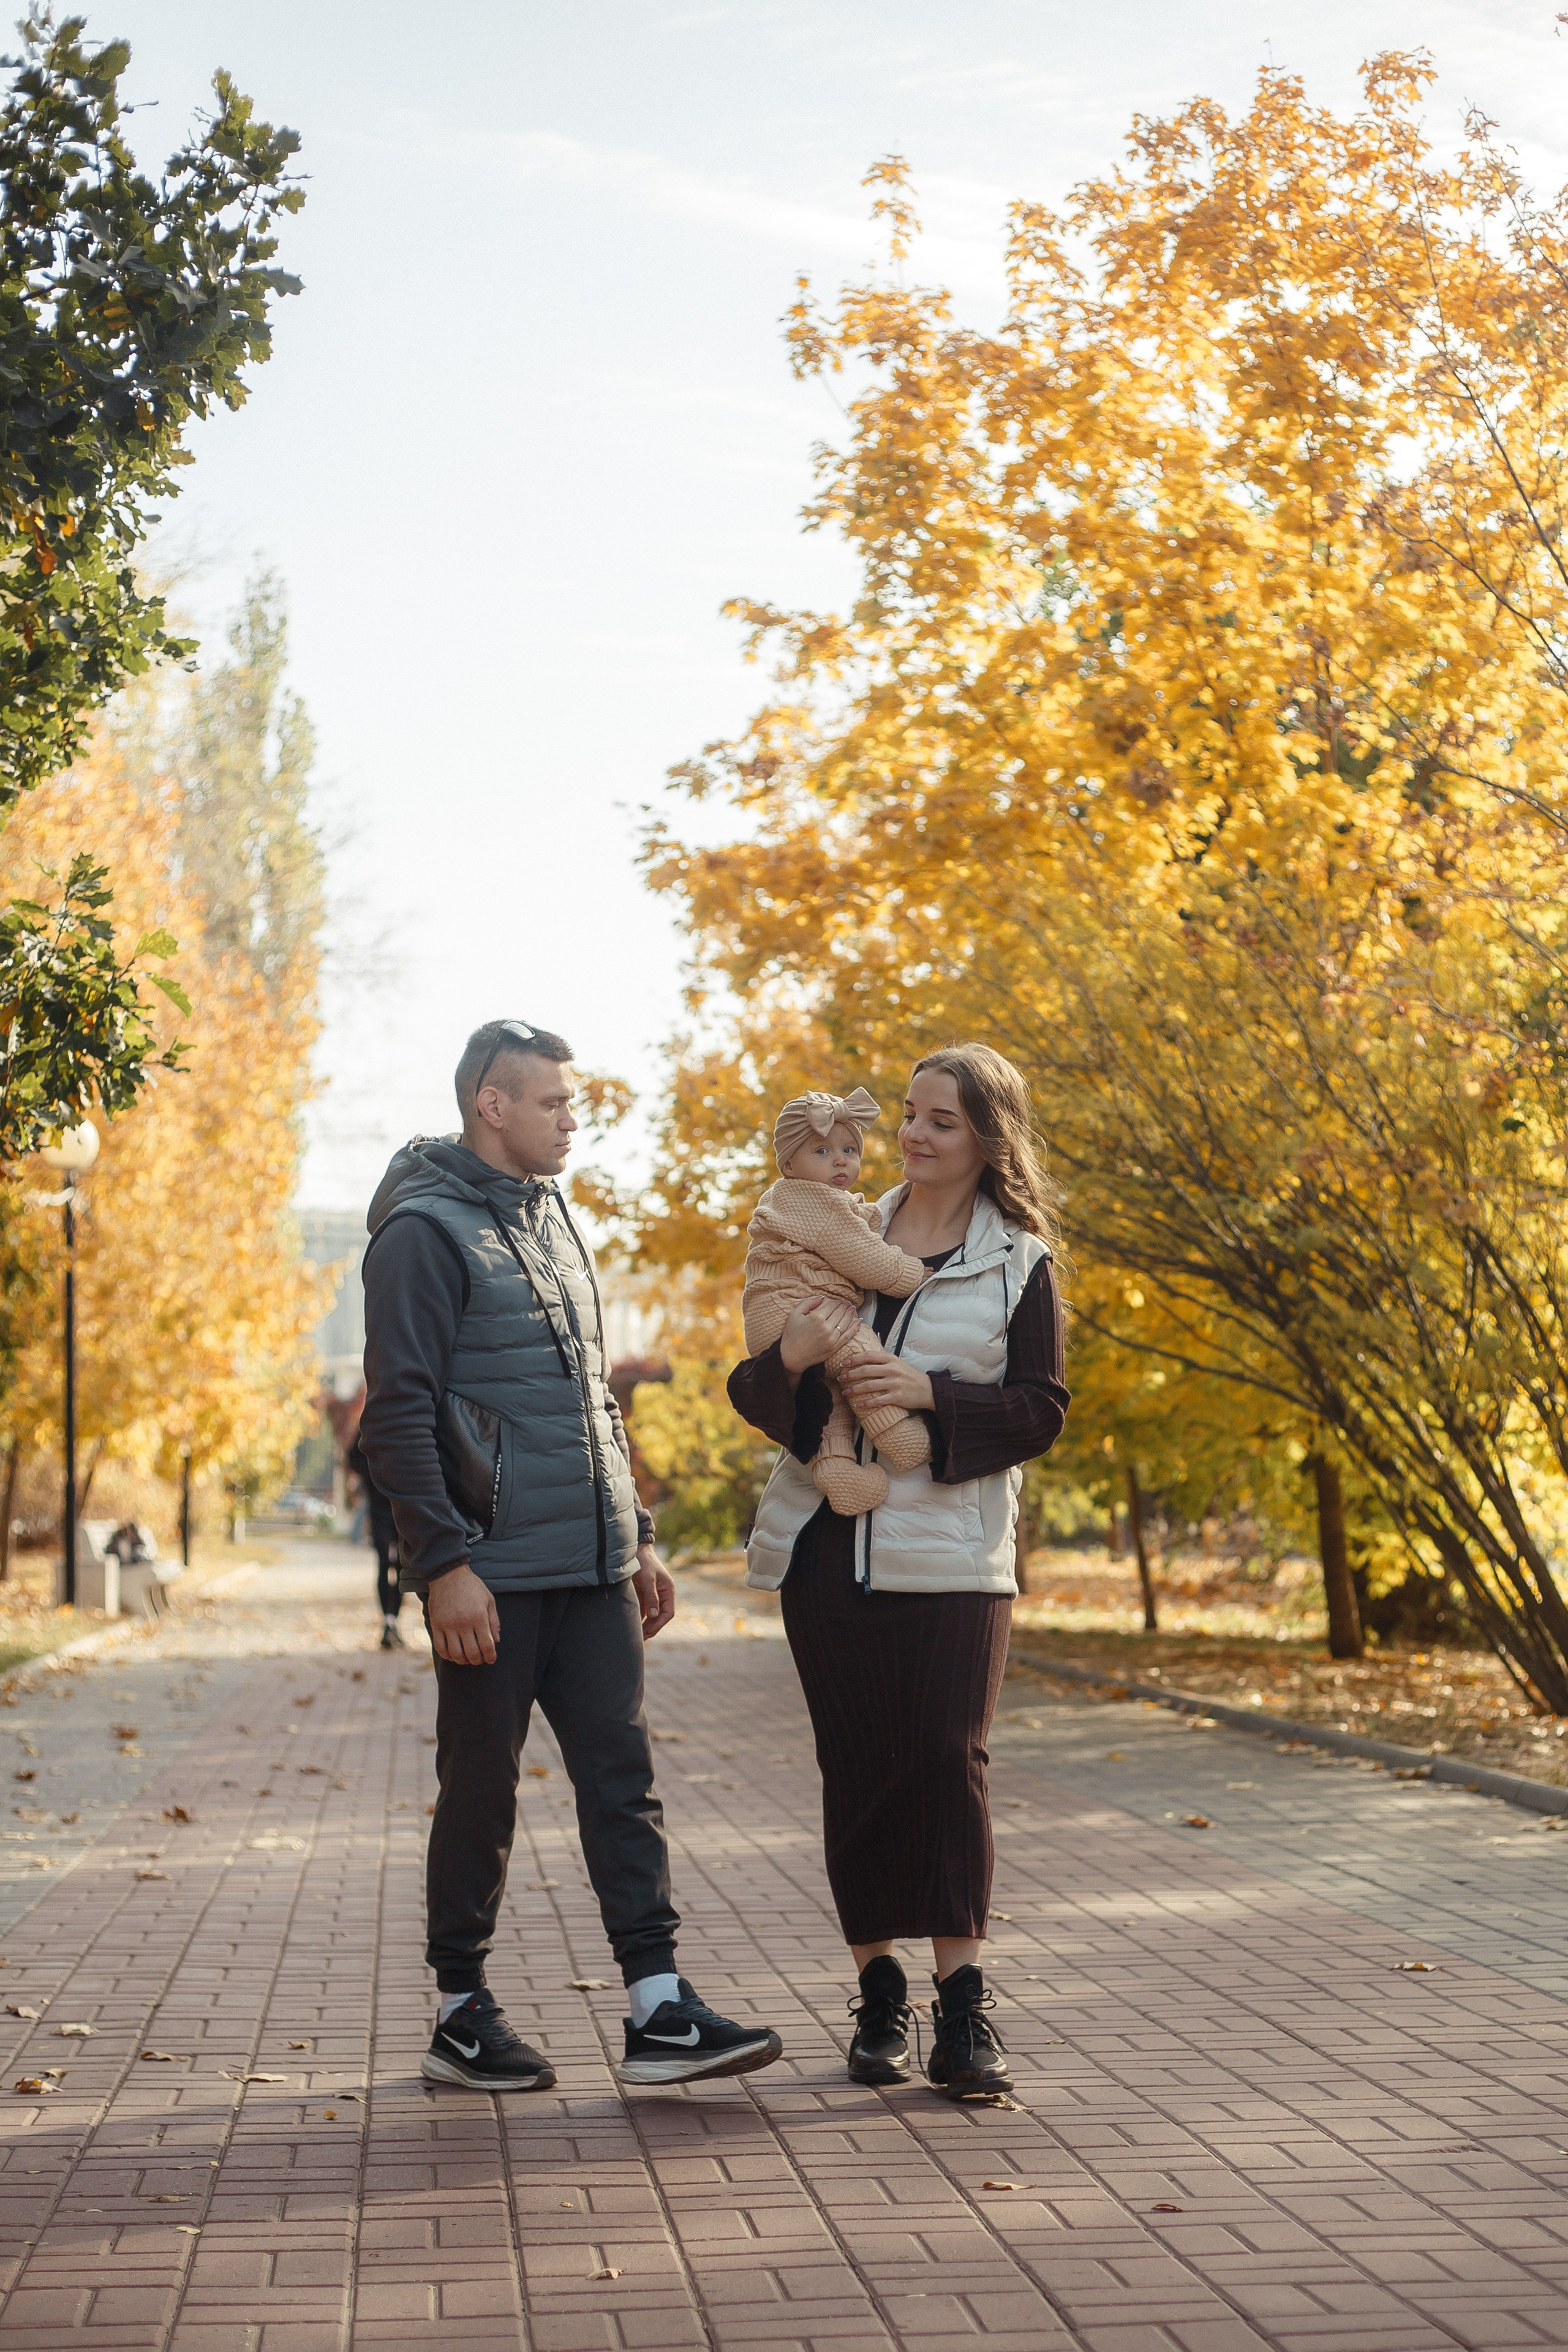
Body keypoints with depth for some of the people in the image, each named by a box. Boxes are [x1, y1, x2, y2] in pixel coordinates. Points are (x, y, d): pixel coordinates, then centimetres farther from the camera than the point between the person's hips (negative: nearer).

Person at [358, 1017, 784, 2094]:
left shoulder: (556, 1221, 18)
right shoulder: (426, 1231, -8)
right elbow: (399, 1415, -14)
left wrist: (639, 1536, 19)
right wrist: (444, 1561, -20)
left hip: (593, 1567, 7)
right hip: (492, 1573, -7)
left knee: (624, 1775, 1)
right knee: (482, 1788, 3)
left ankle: (659, 2011, 1)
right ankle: (463, 2013, 15)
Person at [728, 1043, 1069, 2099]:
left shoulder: (1020, 1262, 4)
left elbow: (1040, 1411, -2)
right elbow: (751, 1392, 10)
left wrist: (931, 1395, -17)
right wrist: (792, 1359, -13)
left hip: (951, 1547, -2)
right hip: (831, 1538, 3)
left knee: (950, 1760, -9)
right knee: (857, 1766, 3)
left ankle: (964, 2000, -4)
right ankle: (880, 1992, 13)